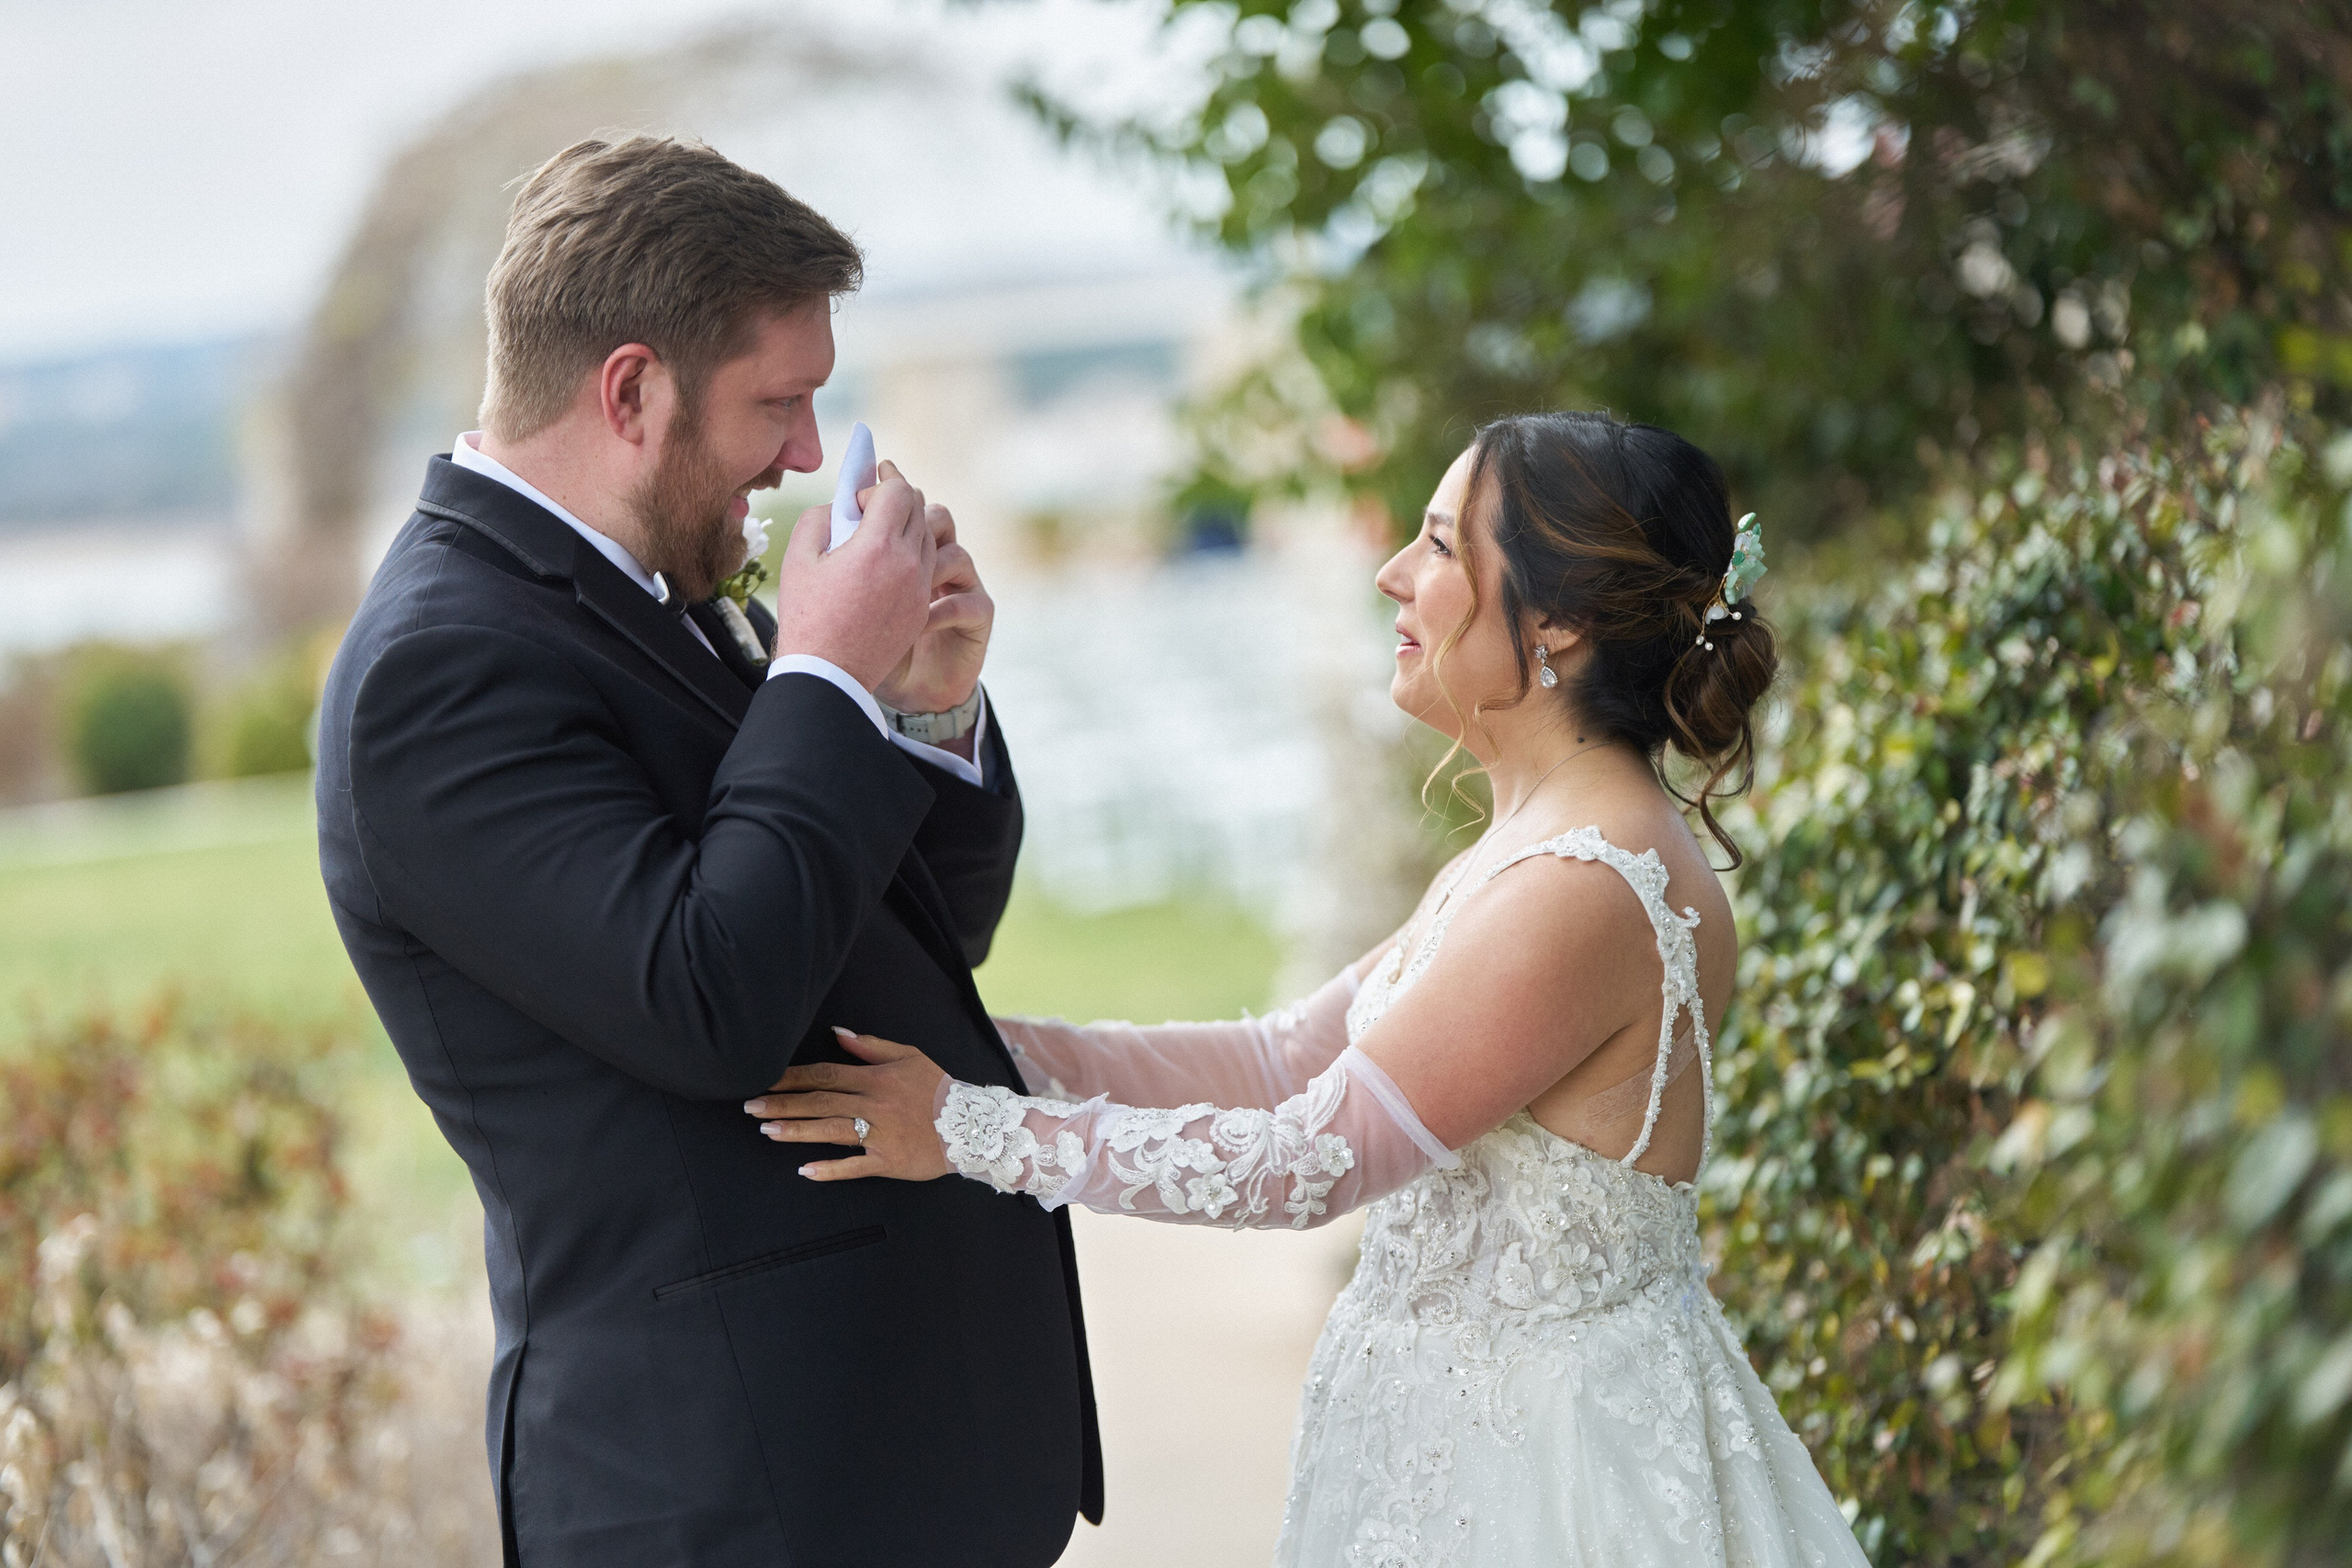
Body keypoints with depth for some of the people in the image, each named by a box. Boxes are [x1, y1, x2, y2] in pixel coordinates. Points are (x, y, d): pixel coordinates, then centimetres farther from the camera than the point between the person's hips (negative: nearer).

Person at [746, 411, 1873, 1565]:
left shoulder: (1588, 891, -24)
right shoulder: (1538, 847, 7)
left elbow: (1313, 1159, -22)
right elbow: (1290, 1061, 6)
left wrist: (969, 1131, -18)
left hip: (1544, 1464, -8)